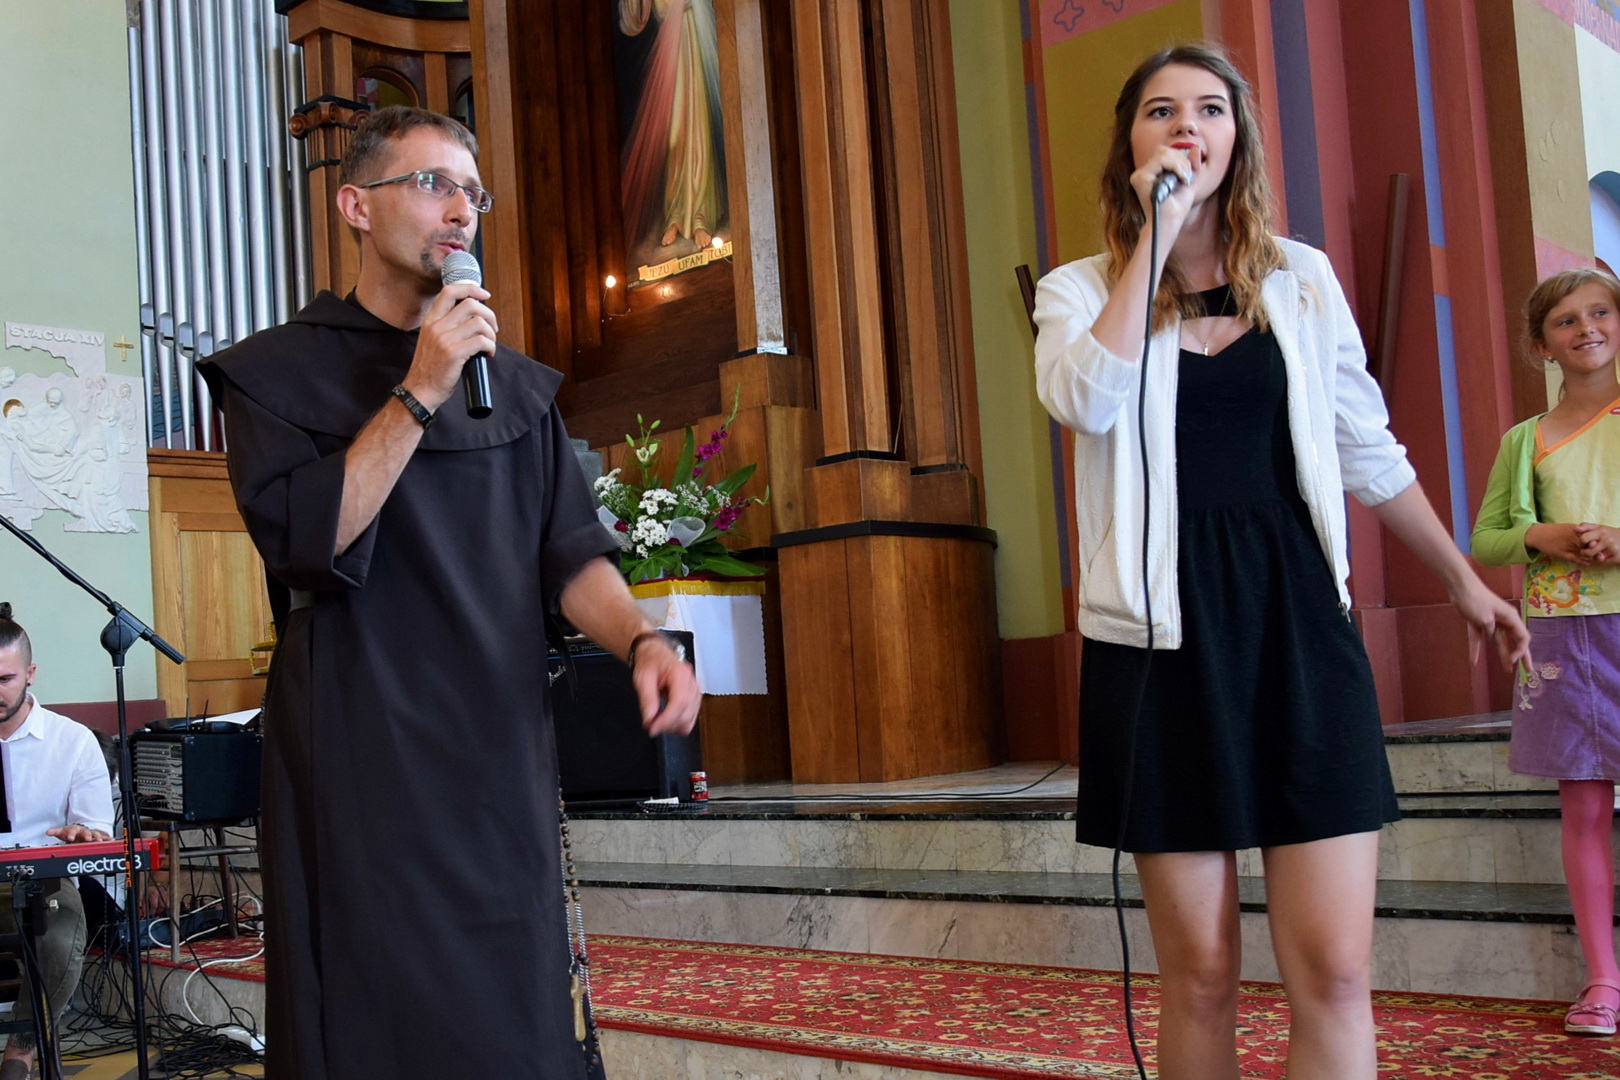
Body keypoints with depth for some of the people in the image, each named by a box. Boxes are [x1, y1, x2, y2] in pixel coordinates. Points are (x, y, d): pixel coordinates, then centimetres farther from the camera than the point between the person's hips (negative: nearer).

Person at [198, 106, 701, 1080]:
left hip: (503, 753, 4)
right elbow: (304, 541, -14)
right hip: (360, 767, -4)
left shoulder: (518, 385, 13)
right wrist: (418, 395, -15)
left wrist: (640, 638, -15)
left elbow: (569, 553, 4)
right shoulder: (278, 371, 1)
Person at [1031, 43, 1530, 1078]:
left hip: (1297, 616, 2)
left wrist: (1461, 575, 27)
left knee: (1334, 970, -5)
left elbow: (1367, 448, 20)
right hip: (1164, 630, -1)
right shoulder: (1080, 290, 4)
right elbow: (1087, 401, -19)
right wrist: (1156, 233, -13)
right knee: (1200, 972, 3)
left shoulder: (1303, 279, 10)